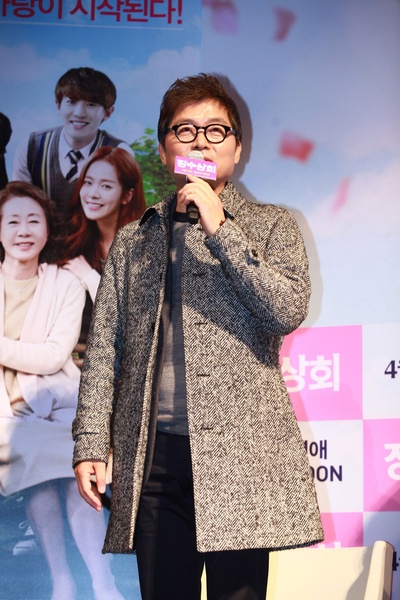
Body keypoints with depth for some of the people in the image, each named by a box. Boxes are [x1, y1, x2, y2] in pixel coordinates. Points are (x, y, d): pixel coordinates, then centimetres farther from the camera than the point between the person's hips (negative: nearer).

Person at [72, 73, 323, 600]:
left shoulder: (271, 225, 11)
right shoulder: (133, 241, 17)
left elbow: (289, 310, -7)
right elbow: (105, 346, 12)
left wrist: (219, 229, -9)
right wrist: (91, 442, 2)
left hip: (240, 451, -2)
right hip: (153, 454, 2)